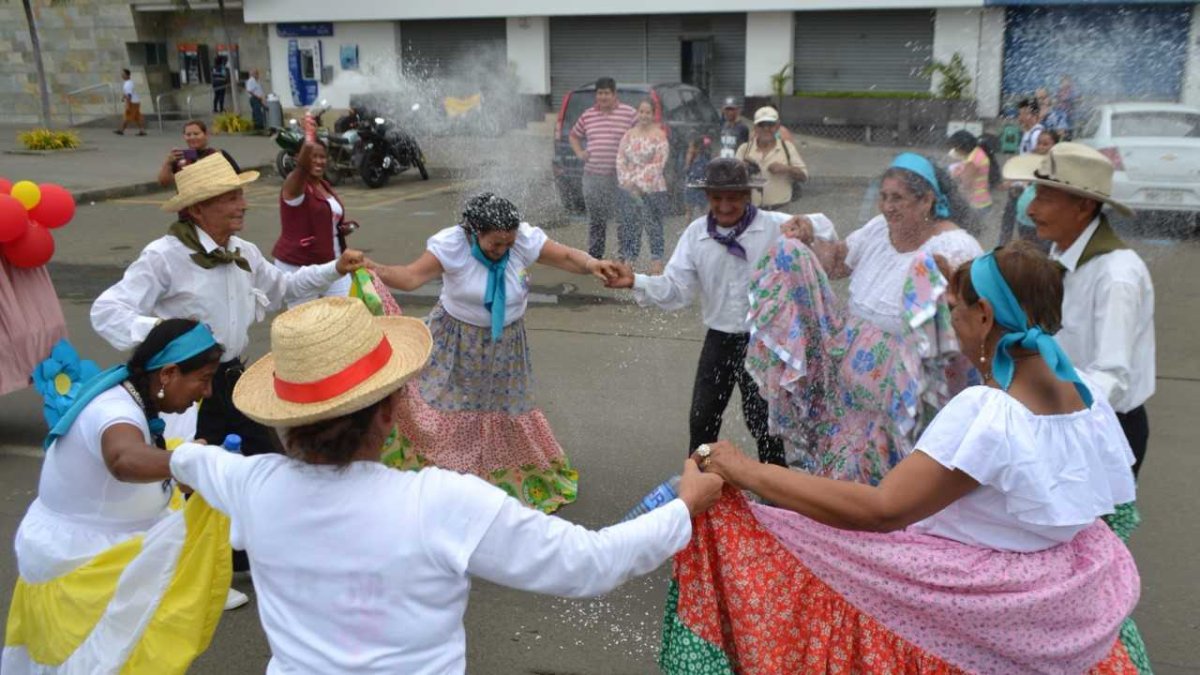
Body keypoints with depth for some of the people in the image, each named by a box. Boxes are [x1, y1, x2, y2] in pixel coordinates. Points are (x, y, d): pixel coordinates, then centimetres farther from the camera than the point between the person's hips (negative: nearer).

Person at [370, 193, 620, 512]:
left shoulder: (525, 240, -17)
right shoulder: (451, 245, -24)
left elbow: (567, 256, -14)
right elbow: (412, 276, -30)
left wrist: (592, 264, -35)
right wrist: (374, 269, -47)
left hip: (504, 343, 2)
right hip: (456, 340, -2)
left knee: (505, 403, 14)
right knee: (440, 402, 1)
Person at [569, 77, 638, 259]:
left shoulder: (629, 114, 1)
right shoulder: (587, 115, 12)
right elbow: (574, 136, 26)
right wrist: (579, 153, 10)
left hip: (621, 177, -3)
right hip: (592, 176, 3)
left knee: (625, 219, -3)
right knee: (595, 220, 10)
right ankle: (594, 256, 18)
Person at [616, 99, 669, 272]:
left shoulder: (659, 136, -4)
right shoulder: (628, 134, 10)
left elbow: (658, 164, -10)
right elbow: (620, 160, 7)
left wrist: (639, 183, -12)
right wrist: (626, 182, -6)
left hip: (653, 188, -4)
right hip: (629, 189, 4)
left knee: (653, 225, -1)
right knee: (631, 225, 9)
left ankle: (657, 259, 7)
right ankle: (628, 260, 16)